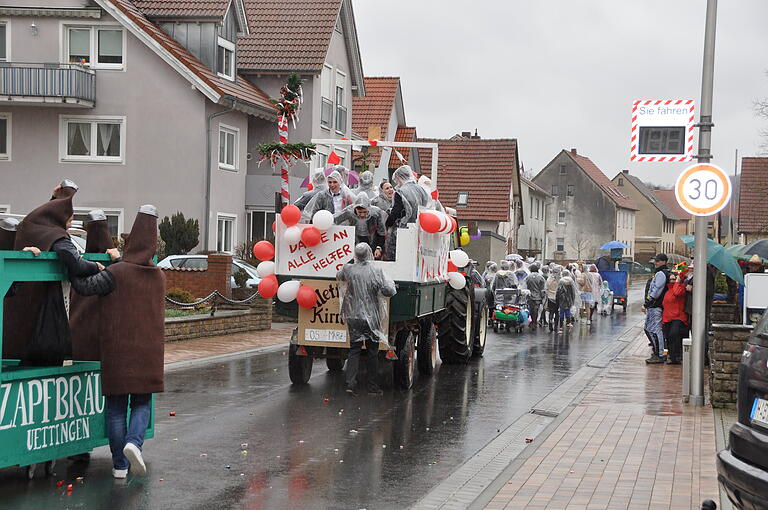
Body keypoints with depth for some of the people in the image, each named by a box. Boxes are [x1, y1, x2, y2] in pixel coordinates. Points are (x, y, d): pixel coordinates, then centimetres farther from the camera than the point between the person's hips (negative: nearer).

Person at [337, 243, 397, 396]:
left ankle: (351, 384, -7)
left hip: (353, 317, 2)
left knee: (354, 350, 7)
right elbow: (389, 291, -16)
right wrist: (389, 282, 5)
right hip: (371, 318, -2)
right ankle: (372, 387, 13)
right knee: (373, 352, 9)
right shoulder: (376, 271, -12)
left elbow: (338, 277, 19)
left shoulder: (348, 269, -4)